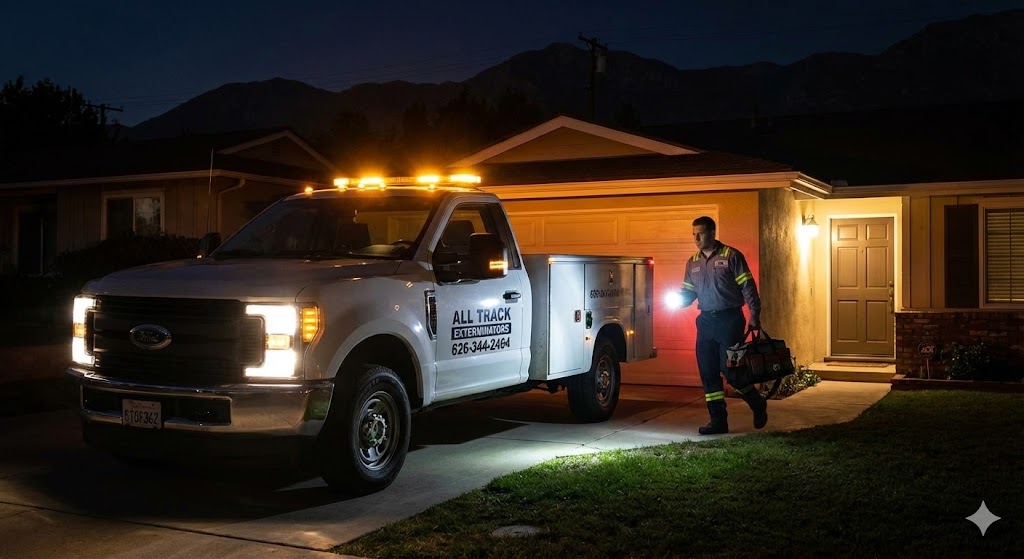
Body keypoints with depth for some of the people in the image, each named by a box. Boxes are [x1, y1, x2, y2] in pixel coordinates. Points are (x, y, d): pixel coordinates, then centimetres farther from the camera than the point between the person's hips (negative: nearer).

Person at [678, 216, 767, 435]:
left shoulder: (731, 256, -5)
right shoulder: (693, 263, 12)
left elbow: (748, 287, -6)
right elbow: (688, 291, 16)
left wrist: (754, 314, -12)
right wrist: (678, 300, -6)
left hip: (729, 319, -6)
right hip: (706, 321, 6)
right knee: (708, 373, 3)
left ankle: (758, 405, 18)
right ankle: (718, 420, 11)